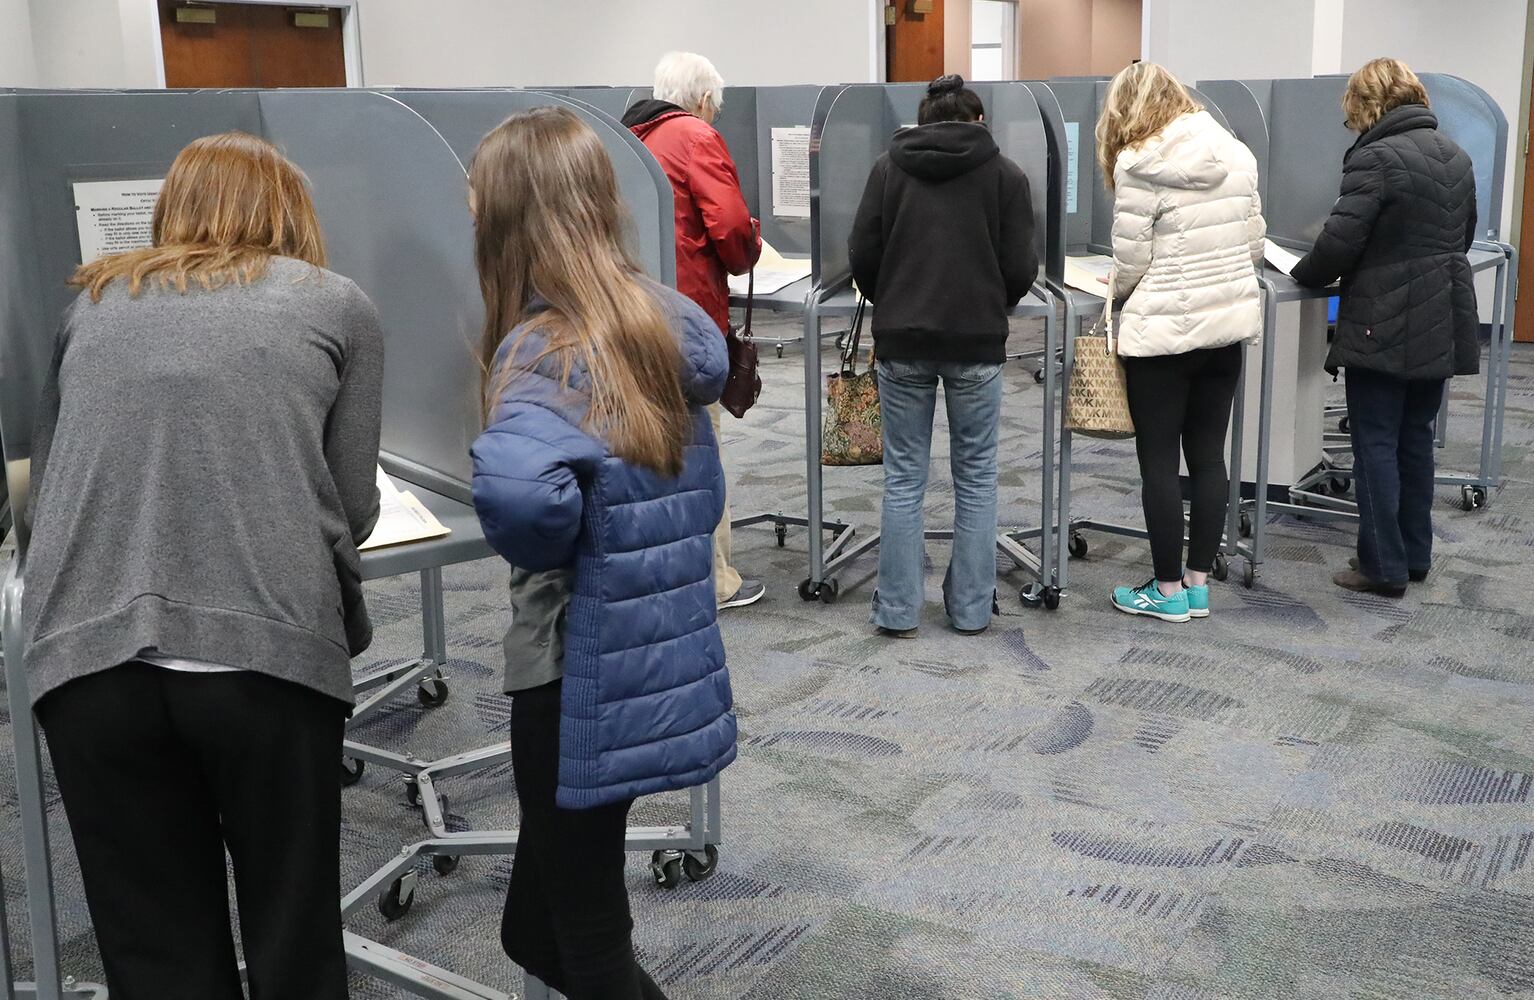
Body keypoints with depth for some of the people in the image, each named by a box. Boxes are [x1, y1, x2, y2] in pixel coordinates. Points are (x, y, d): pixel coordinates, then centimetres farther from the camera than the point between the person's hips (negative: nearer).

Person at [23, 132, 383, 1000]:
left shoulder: (95, 304, 20)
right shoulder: (337, 305, 12)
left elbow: (47, 474, 24)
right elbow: (352, 505, 9)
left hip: (86, 654, 3)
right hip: (269, 651, -2)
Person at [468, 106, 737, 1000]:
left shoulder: (545, 349, -22)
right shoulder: (671, 322, 1)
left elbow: (515, 485, -42)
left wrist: (546, 547, -21)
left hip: (584, 674, -8)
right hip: (663, 654, 8)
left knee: (581, 923, 12)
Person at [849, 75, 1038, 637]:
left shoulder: (889, 168, 4)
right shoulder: (1005, 175, 2)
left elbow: (862, 255, 1)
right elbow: (1020, 269, -2)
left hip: (902, 341, 1)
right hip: (977, 341, -1)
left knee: (903, 477, 8)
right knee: (976, 478, 10)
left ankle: (898, 610, 10)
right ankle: (971, 610, 15)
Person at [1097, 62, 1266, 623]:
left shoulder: (1141, 166, -11)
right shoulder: (1236, 154, 6)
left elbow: (1130, 263, -11)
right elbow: (1255, 245, 10)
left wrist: (1116, 293, 10)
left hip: (1163, 331, -6)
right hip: (1229, 323, 6)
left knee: (1159, 462, 4)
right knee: (1209, 456, 12)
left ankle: (1168, 591, 10)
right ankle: (1198, 583, 19)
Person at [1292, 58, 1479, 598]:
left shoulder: (1375, 158, -15)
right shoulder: (1455, 156, 12)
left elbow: (1338, 243, -19)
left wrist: (1305, 276, -1)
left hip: (1385, 329, -8)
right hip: (1443, 325, 8)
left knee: (1377, 444, -1)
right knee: (1415, 440, 16)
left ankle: (1384, 566, 2)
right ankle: (1416, 555, 23)